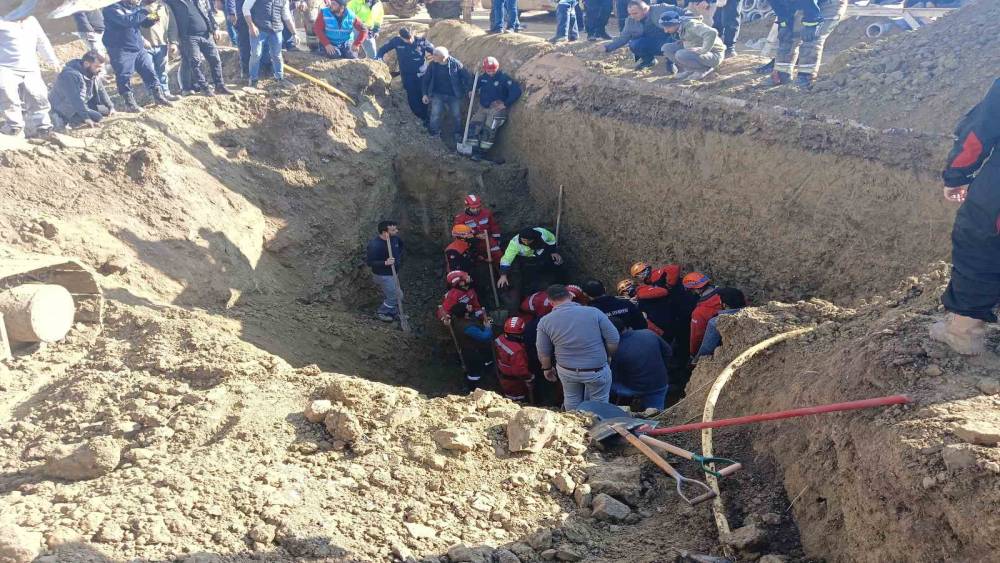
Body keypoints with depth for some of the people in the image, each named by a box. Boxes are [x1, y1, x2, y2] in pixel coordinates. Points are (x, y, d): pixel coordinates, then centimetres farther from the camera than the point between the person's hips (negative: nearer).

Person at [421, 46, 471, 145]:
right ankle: (434, 136, 12)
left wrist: (464, 90, -1)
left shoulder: (455, 64, -16)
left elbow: (466, 77, -4)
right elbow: (426, 79, 3)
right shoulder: (433, 64, -10)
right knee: (435, 116, -11)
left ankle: (458, 136, 32)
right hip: (437, 94, 0)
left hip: (453, 95, 0)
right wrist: (425, 94, 1)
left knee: (457, 116, 8)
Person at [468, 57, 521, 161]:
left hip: (497, 108, -6)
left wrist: (505, 104, -19)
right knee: (474, 127, -6)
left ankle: (481, 152, -5)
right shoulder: (483, 78, 5)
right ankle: (473, 150, 2)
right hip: (482, 107, 6)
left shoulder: (503, 77, -12)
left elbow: (516, 91, -19)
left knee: (489, 130, -15)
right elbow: (474, 85, 27)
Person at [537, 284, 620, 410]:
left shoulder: (545, 321, -10)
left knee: (572, 400, 26)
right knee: (599, 403, 19)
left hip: (566, 371, 2)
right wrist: (607, 356, 7)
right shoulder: (593, 312, -16)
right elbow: (614, 340, -12)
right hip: (597, 371, -2)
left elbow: (543, 353, 0)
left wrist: (547, 368, 19)